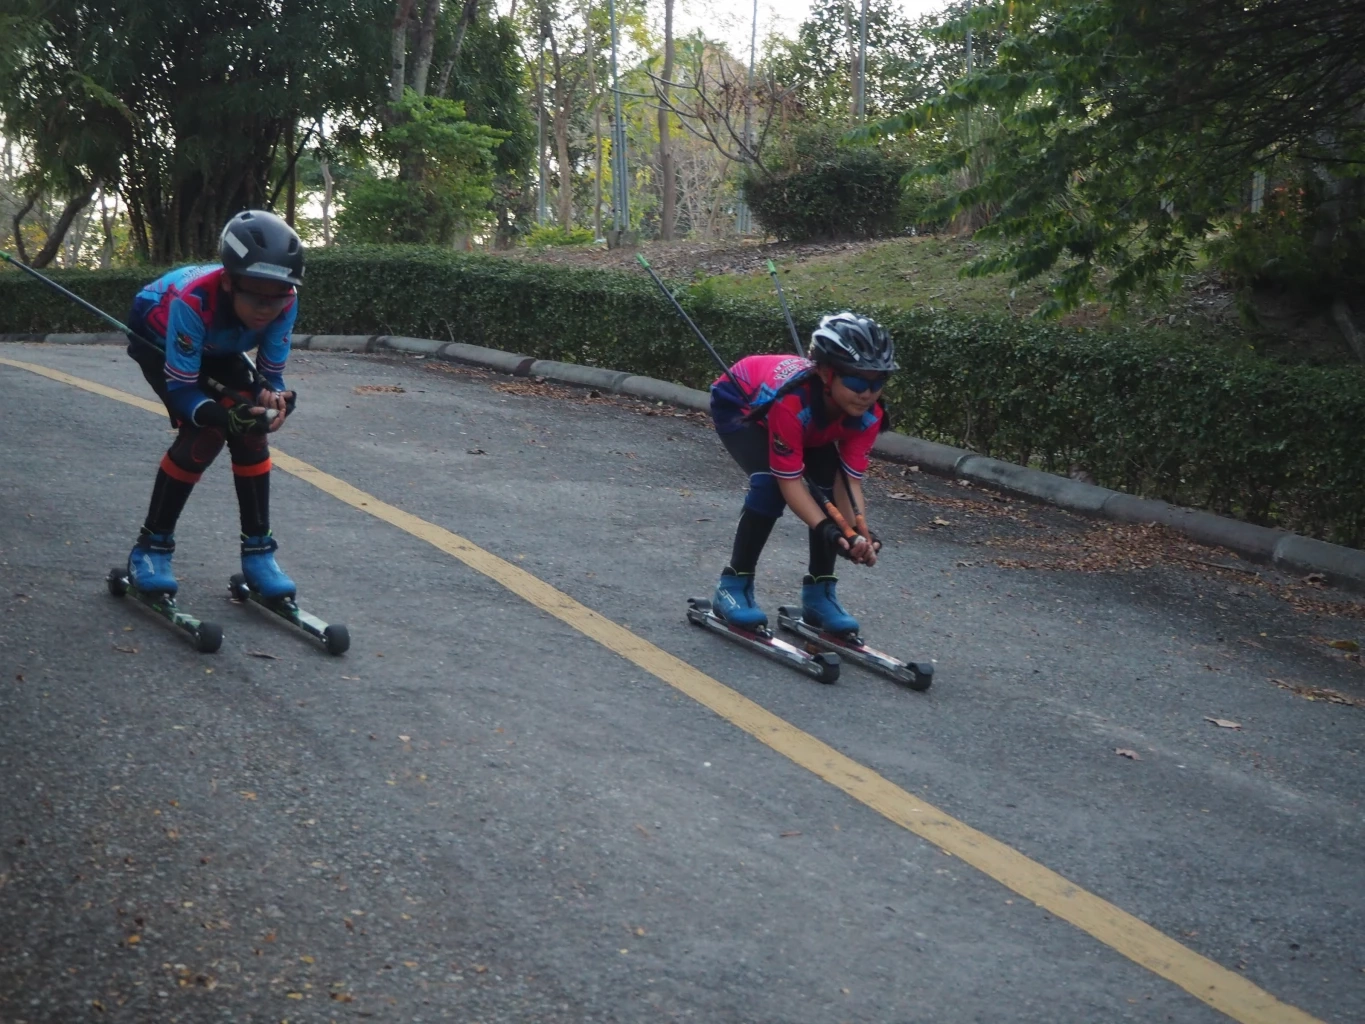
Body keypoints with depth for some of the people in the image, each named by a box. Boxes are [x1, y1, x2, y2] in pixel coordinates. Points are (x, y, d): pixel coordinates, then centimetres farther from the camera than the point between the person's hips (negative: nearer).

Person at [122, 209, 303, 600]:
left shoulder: (284, 303, -32)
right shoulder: (194, 300, -44)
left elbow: (271, 373, -19)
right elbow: (181, 389, -36)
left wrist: (273, 399, -42)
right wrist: (224, 416, -53)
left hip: (215, 346, 4)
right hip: (156, 336, -4)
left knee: (251, 428, -14)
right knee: (205, 434, -21)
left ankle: (258, 550, -2)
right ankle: (151, 547, -6)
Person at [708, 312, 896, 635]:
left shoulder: (868, 414, -29)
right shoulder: (792, 400, -46)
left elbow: (850, 480, -28)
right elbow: (790, 481, -40)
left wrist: (860, 534, -44)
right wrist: (828, 531, -50)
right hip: (739, 404, -5)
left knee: (832, 482, -14)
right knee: (770, 483, -28)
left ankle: (819, 592, 0)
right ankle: (734, 585, -12)